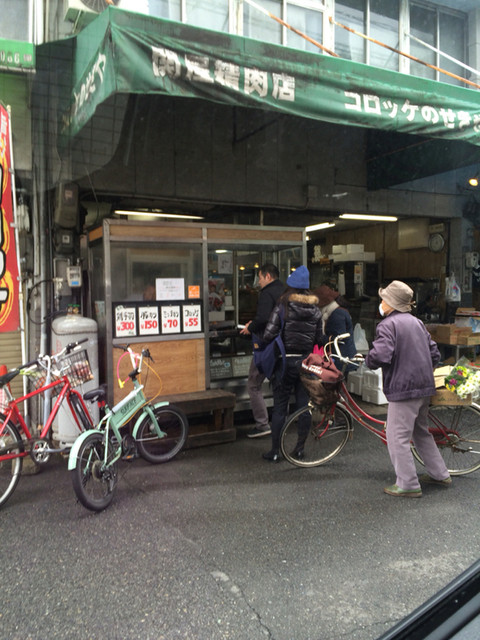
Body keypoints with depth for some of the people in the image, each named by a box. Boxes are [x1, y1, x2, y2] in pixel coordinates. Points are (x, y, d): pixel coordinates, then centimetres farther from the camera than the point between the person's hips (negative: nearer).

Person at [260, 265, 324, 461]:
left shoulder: (282, 306, -11)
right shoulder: (315, 310, 3)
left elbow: (269, 334, -17)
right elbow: (319, 339, 5)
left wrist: (263, 346, 2)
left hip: (286, 361, -4)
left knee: (280, 407, 4)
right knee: (303, 404, 12)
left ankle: (275, 451, 10)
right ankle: (300, 447, 21)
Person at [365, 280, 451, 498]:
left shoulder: (388, 325, -12)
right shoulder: (417, 322, 14)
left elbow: (380, 356, -26)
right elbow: (435, 355, 15)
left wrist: (368, 360, -6)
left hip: (403, 388, -9)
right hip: (425, 386, 9)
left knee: (397, 437, 0)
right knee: (421, 432, 23)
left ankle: (408, 485, 5)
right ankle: (440, 474, 33)